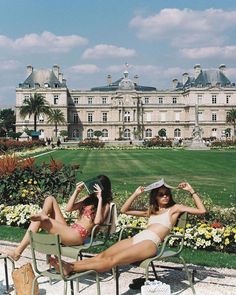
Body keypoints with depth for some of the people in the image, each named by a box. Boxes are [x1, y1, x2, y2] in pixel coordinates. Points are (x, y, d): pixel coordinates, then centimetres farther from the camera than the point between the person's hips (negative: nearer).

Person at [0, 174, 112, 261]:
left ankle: (17, 252, -14)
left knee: (39, 221, -18)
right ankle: (43, 216, -22)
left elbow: (97, 221, -20)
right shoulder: (89, 198, 20)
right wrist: (77, 191, 7)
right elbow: (68, 208, 16)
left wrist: (100, 199, -17)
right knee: (50, 199, 5)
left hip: (77, 236, -8)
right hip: (69, 230, 8)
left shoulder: (105, 205, 0)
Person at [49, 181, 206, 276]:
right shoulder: (151, 211, 30)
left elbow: (201, 210, 5)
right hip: (136, 238, 7)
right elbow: (124, 210, 31)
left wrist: (191, 191, 5)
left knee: (112, 260, -22)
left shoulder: (175, 208, 15)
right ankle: (69, 265, -25)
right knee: (102, 255, -13)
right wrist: (136, 194, 22)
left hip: (150, 243, -7)